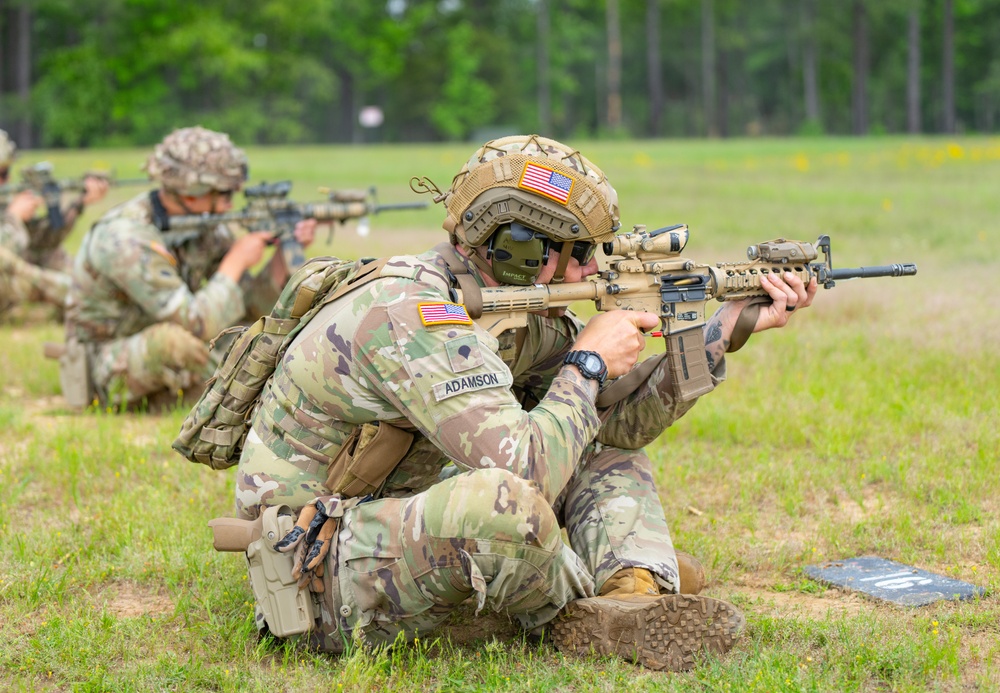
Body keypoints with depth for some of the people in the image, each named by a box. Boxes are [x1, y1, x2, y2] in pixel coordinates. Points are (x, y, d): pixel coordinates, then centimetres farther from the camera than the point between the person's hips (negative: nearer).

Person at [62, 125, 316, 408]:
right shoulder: (127, 240, -28)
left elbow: (252, 303, 1)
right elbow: (195, 325, -34)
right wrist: (237, 260, -23)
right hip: (109, 374, -8)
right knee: (178, 339, -37)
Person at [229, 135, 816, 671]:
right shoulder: (413, 318, -26)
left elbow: (619, 418, 8)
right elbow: (525, 469, -33)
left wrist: (727, 328, 2)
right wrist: (589, 361, -18)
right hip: (319, 580, -10)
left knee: (609, 457, 8)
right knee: (504, 500, -38)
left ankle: (637, 596, -17)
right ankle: (586, 618, -6)